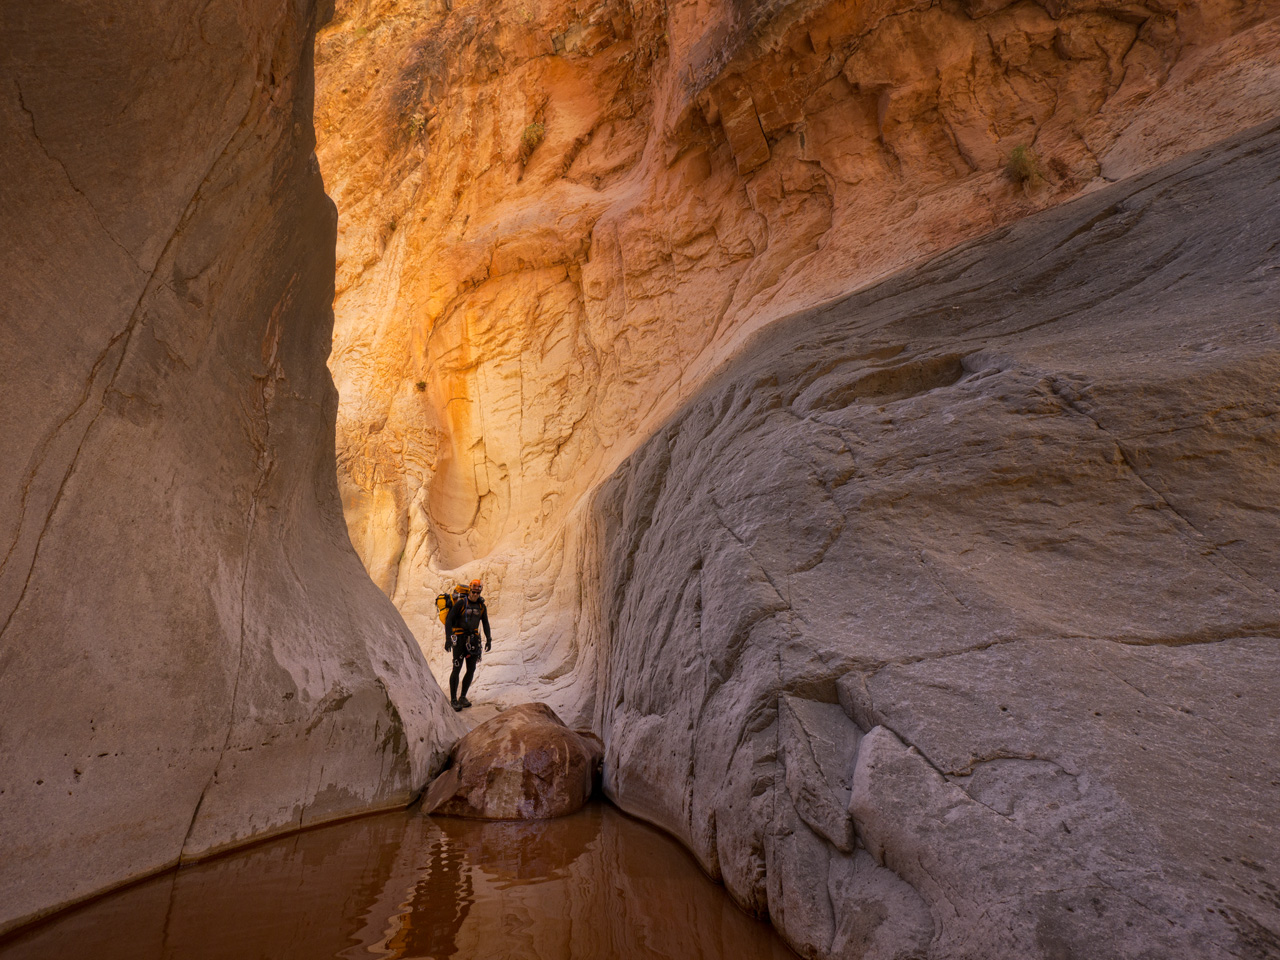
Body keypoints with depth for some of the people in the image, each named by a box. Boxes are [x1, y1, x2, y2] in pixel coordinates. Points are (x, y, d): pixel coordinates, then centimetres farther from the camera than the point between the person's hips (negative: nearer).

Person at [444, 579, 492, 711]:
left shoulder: (482, 606, 7)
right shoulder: (460, 604, -9)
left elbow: (485, 623, 16)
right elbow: (449, 620, -12)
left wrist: (488, 639, 10)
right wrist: (448, 638, -20)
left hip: (473, 639, 5)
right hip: (459, 639, -5)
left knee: (471, 669, 3)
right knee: (457, 669, -6)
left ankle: (463, 697, 16)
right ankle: (453, 700, 2)